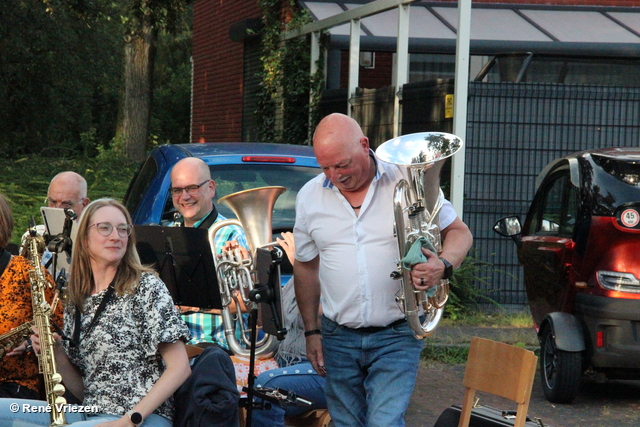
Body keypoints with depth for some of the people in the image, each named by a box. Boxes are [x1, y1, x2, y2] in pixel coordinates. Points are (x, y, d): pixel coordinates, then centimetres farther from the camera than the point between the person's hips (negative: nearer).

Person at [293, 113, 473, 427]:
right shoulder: (310, 197, 4)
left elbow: (459, 231, 2)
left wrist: (443, 265, -20)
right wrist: (311, 331, 12)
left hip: (396, 336, -3)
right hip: (338, 339, 4)